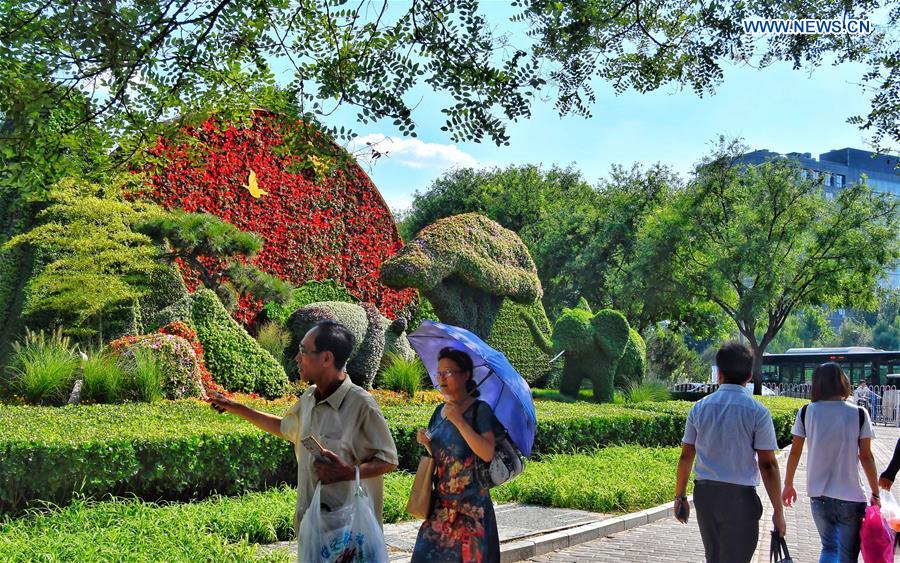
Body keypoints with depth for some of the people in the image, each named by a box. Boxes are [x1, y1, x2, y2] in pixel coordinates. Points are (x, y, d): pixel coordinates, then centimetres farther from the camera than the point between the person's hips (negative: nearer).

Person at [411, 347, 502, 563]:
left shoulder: (479, 410, -8)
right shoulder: (440, 411, 11)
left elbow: (487, 453, -18)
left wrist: (459, 421, -18)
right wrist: (426, 443, -1)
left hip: (471, 503, -5)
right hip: (442, 500, 6)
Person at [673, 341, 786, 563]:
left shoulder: (699, 407, 3)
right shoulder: (758, 412, -7)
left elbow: (686, 456, 6)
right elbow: (767, 464, -10)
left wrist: (680, 496, 16)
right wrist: (778, 511, -4)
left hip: (704, 493, 4)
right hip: (740, 495, -4)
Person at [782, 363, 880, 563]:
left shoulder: (806, 413, -2)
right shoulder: (859, 414, -6)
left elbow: (795, 452, 1)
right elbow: (866, 457, -4)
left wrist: (788, 485, 13)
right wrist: (875, 493, 6)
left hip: (818, 495, 2)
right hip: (850, 497, -2)